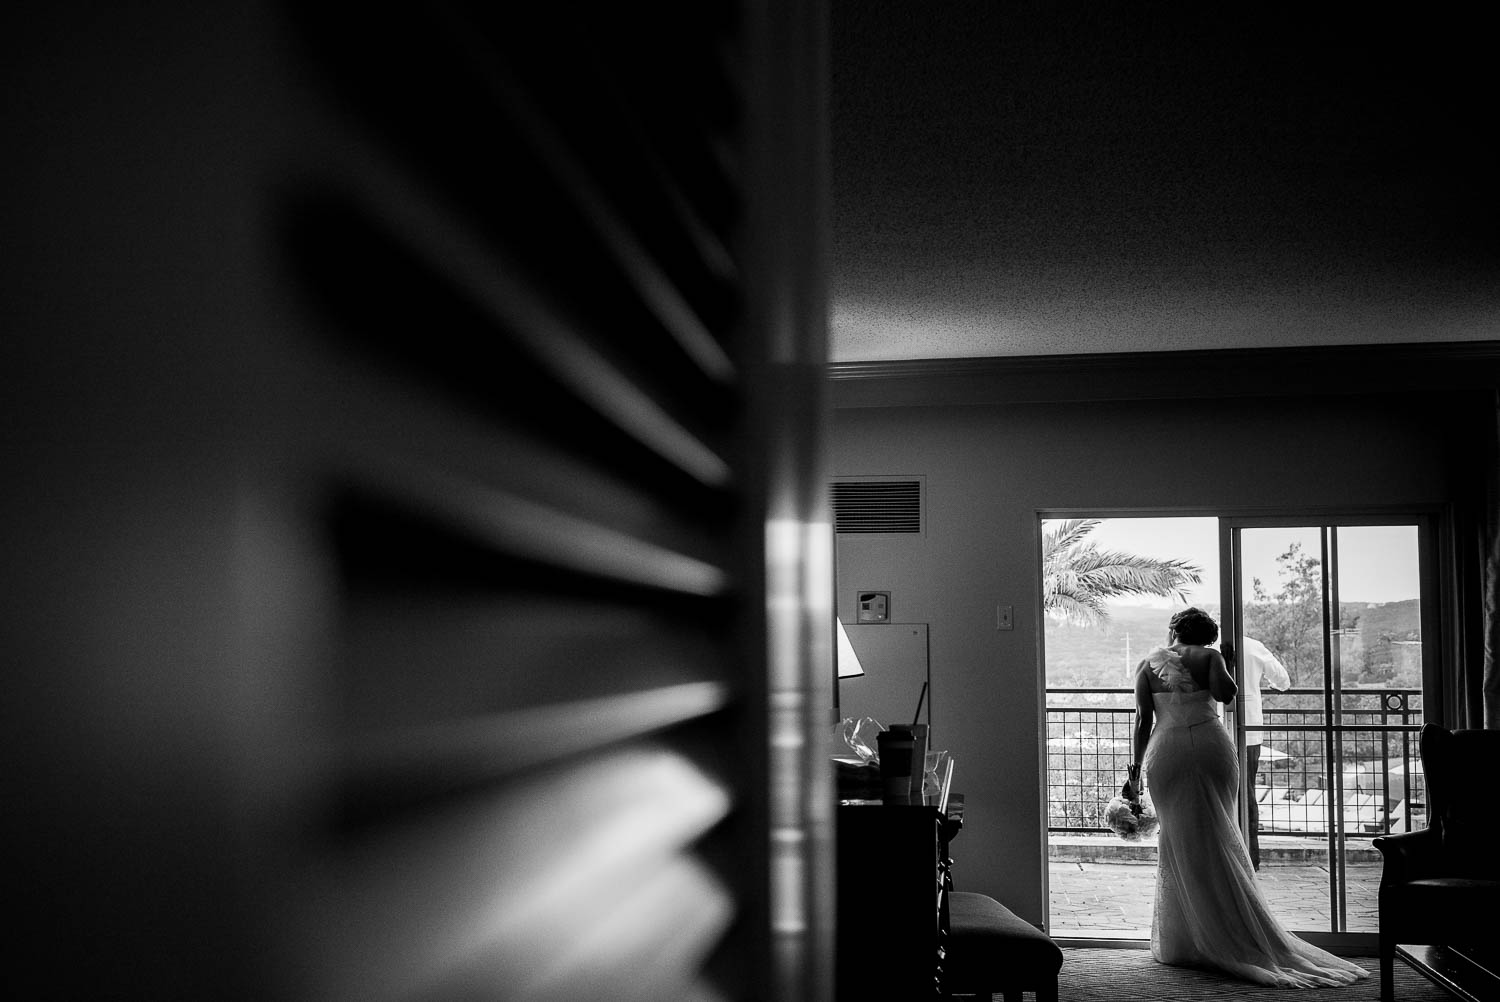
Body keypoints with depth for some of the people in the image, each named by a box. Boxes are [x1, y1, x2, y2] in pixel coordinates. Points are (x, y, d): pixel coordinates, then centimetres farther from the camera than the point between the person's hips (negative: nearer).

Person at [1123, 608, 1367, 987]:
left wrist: (1136, 767, 10)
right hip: (1211, 746, 0)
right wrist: (1221, 671, 10)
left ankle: (1183, 941, 8)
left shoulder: (1148, 664, 10)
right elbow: (1225, 693, -11)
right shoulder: (1209, 656, 7)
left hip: (1166, 752, 1)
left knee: (1177, 841, 7)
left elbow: (1143, 720, 6)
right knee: (1219, 839, 5)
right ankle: (1235, 937, 7)